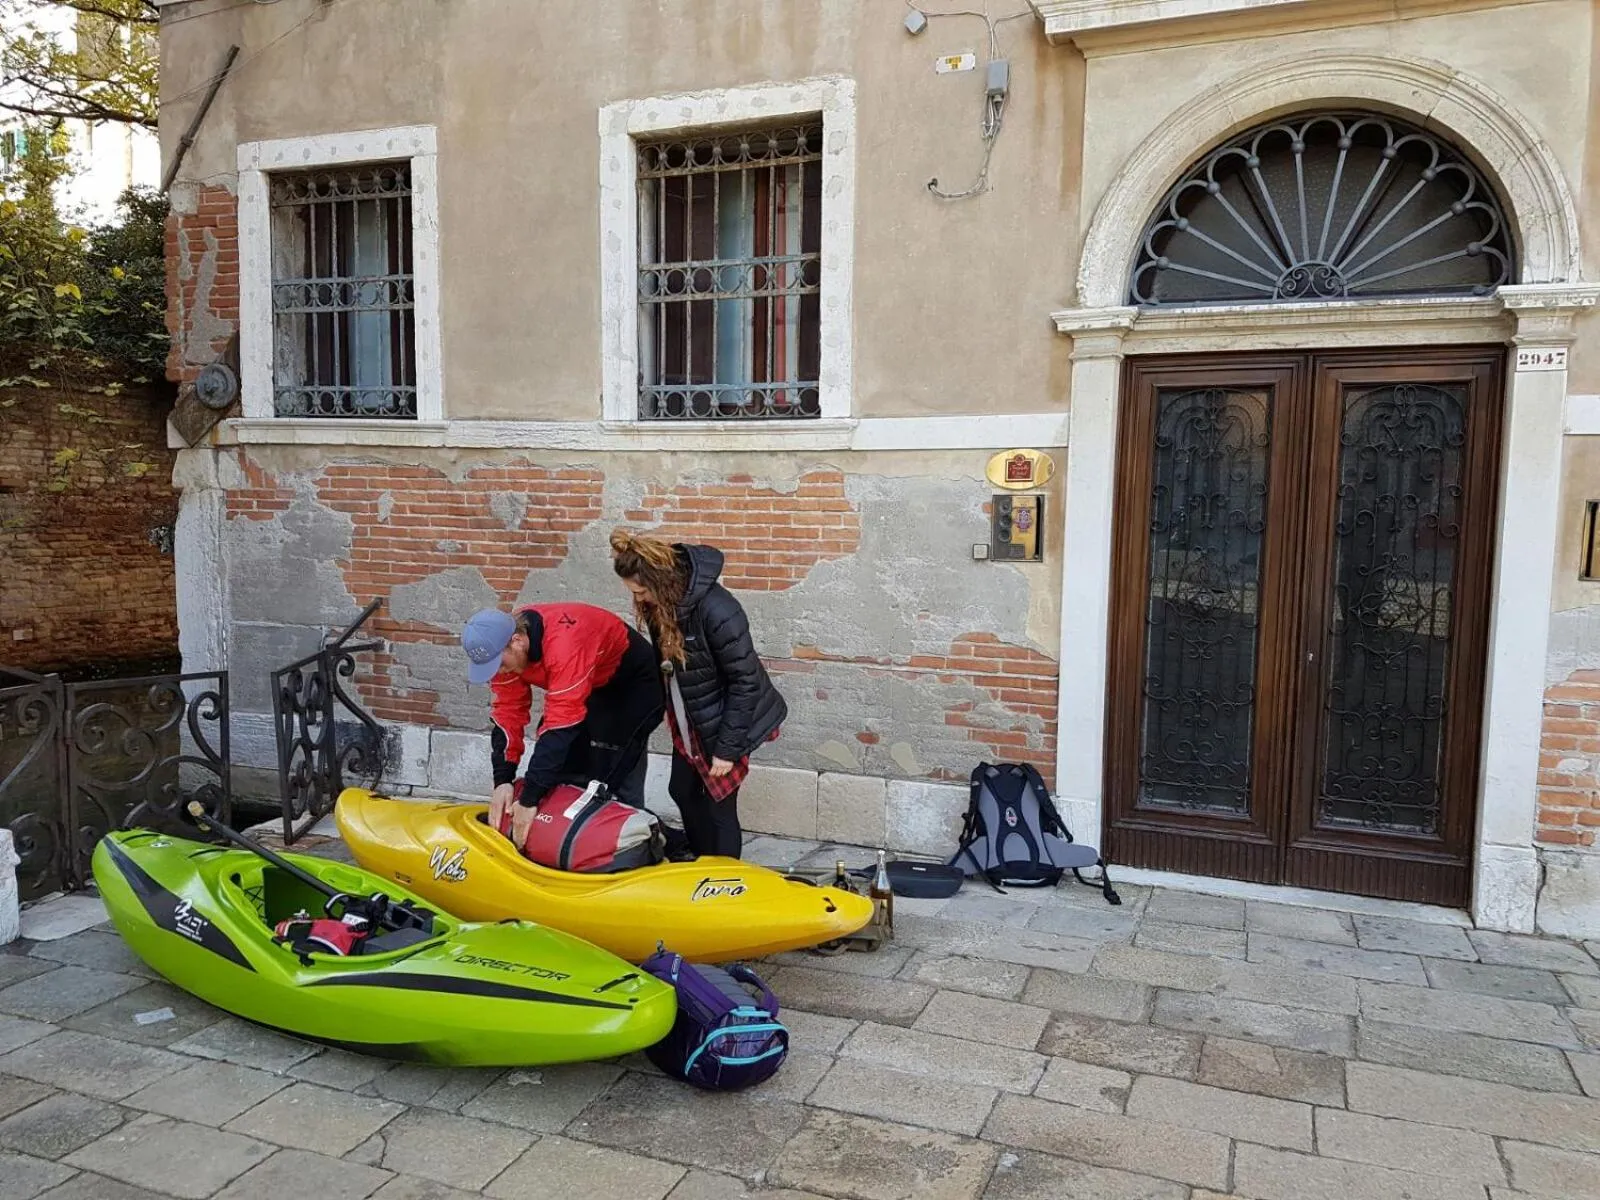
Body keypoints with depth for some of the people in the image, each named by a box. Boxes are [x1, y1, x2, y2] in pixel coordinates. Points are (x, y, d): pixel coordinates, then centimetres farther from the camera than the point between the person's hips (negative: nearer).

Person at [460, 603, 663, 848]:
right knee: (562, 769, 2)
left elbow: (561, 723, -41)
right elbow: (508, 712, -11)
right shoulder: (502, 645, -16)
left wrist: (529, 799, -39)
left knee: (615, 778, -14)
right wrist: (503, 781, -21)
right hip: (589, 686, 7)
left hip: (632, 682, -7)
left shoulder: (563, 642, -40)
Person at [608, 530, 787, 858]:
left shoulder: (715, 610, -32)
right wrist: (671, 712, 15)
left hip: (723, 724, -8)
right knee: (682, 791, 19)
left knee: (718, 806, 2)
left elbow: (746, 680, -25)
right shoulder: (659, 601, -10)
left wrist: (727, 748, -20)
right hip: (687, 721, 8)